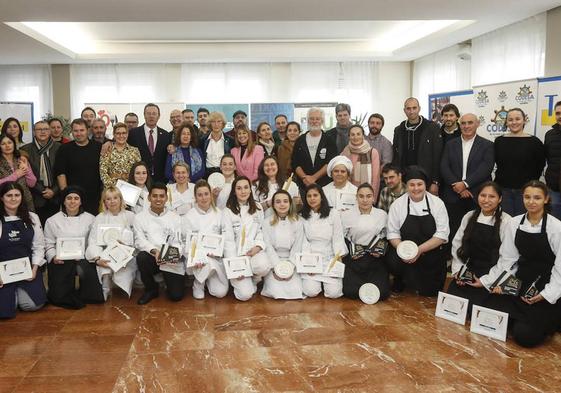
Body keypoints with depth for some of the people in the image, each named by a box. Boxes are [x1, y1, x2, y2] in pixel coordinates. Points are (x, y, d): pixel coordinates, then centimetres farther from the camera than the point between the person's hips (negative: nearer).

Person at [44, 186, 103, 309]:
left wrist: (85, 255, -14)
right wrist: (54, 257, -11)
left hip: (83, 259, 0)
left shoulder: (90, 219, 10)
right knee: (58, 297, -17)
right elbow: (49, 245, 9)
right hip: (60, 261, 0)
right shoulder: (52, 221, 11)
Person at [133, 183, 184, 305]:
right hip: (151, 258, 1)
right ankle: (151, 289, -7)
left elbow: (177, 242, 3)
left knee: (176, 295, -17)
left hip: (172, 261, -1)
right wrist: (154, 251, -25)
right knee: (142, 257, -34)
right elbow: (139, 241, -5)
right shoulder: (139, 217, 6)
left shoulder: (175, 218, 9)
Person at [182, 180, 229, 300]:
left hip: (215, 257, 2)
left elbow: (225, 235, 2)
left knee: (221, 292, -12)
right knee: (210, 264, -37)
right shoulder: (189, 216, -1)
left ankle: (208, 278, 23)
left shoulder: (219, 213, 5)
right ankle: (198, 284, -3)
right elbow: (187, 241, -5)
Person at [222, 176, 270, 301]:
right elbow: (228, 240, -7)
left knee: (263, 267, -34)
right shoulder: (228, 211, -2)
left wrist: (258, 246, -11)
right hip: (236, 253, -3)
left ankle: (254, 280, 3)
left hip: (253, 250, 3)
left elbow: (261, 231, 10)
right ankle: (239, 280, 18)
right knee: (245, 294, -18)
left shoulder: (258, 209, 10)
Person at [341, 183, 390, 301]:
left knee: (382, 293, -18)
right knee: (351, 291, -20)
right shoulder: (346, 215, 6)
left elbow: (385, 238, 13)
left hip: (375, 259, 1)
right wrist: (350, 252, -11)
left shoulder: (382, 215, 10)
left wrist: (381, 252, -5)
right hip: (353, 259, -1)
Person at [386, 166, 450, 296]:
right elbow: (393, 233, -2)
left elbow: (442, 234, -8)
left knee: (429, 292, -2)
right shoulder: (398, 204, -3)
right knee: (394, 262, -31)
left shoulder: (437, 203, -4)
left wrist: (420, 250, -20)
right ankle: (400, 280, 6)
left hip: (431, 255, 1)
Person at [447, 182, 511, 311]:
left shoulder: (506, 222, -6)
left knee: (473, 305, -21)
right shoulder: (469, 217, 9)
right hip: (467, 272, 4)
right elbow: (457, 244, 11)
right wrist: (458, 270, 1)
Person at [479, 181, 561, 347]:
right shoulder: (515, 223, 1)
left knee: (525, 336, -15)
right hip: (521, 281, 5)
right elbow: (508, 259, 6)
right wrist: (498, 282, -4)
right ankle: (520, 320, 13)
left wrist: (546, 295, -17)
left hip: (547, 287, -4)